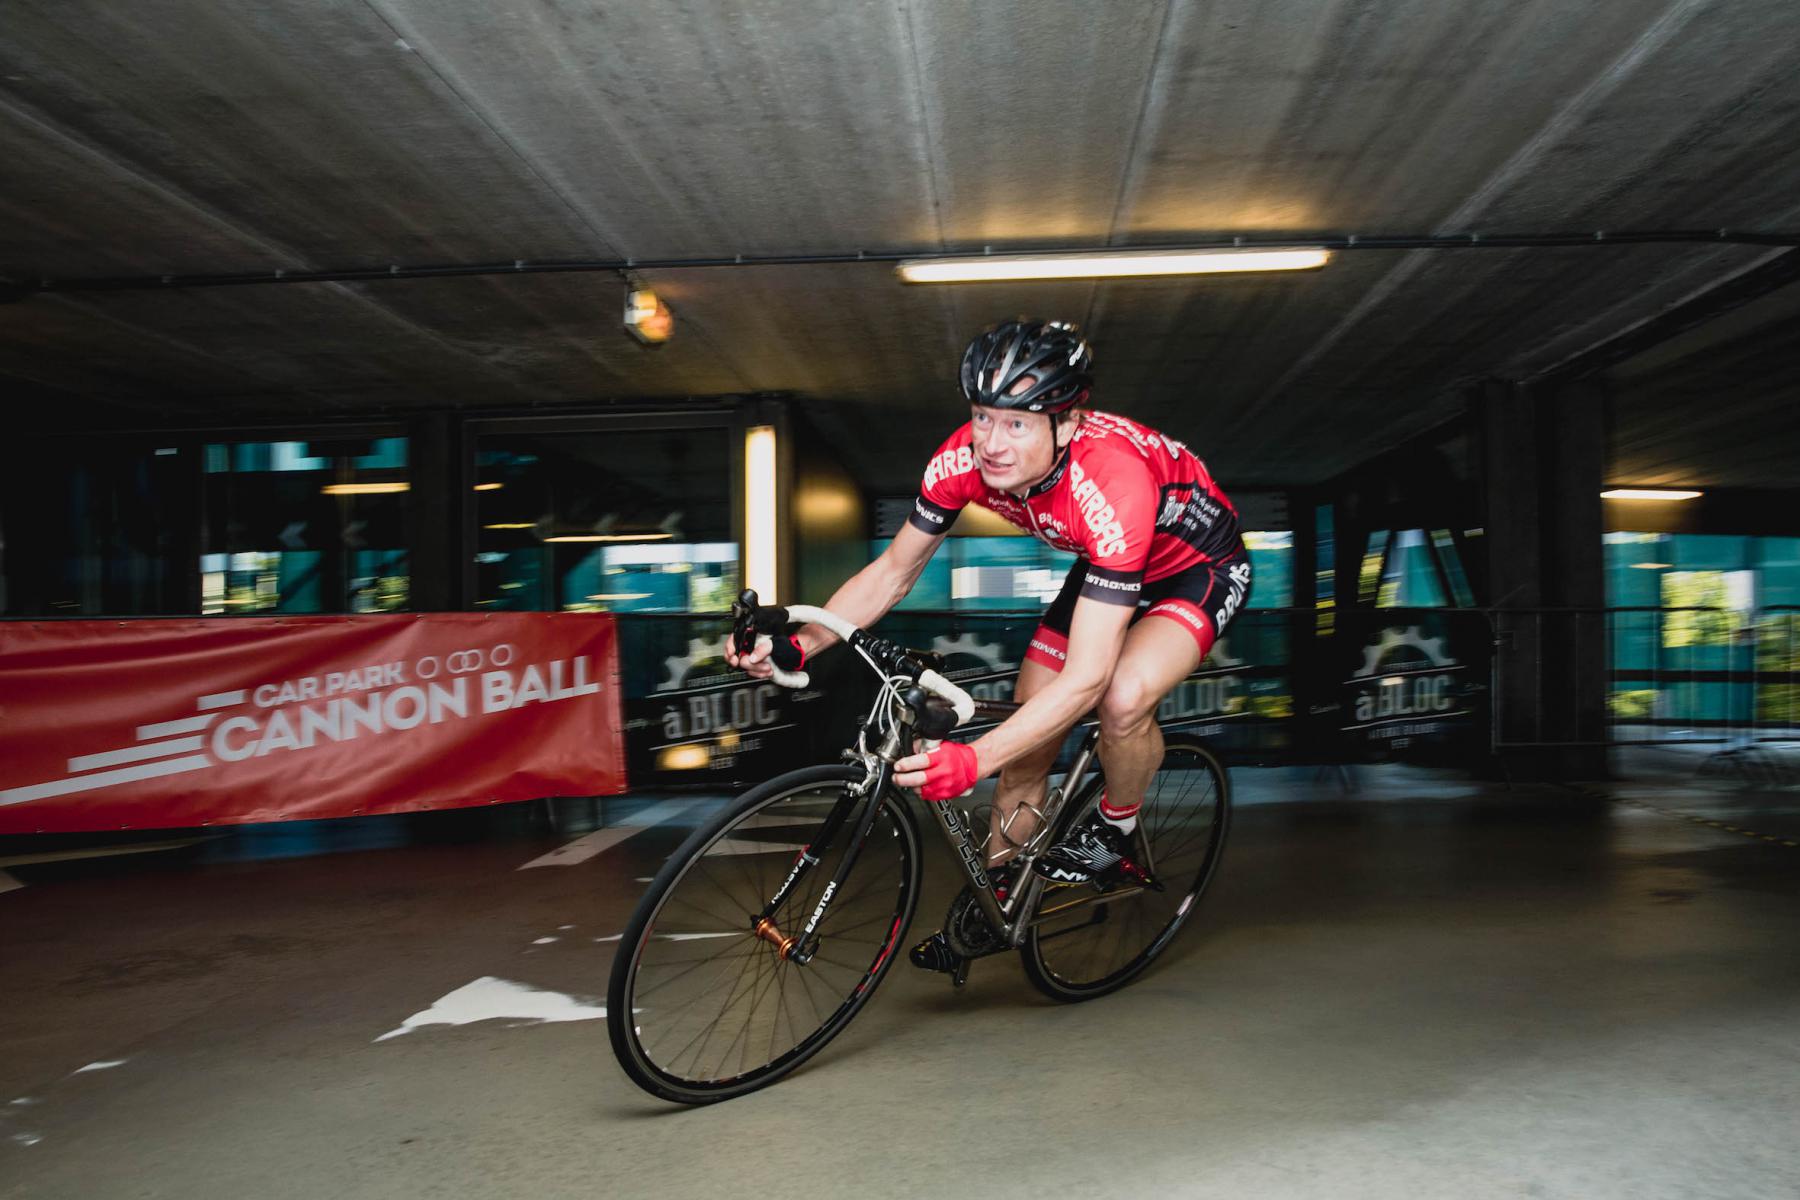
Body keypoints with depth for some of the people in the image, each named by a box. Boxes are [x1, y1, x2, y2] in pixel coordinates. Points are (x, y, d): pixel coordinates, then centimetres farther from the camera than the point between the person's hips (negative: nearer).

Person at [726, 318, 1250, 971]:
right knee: (1026, 745, 0)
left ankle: (1114, 832, -2)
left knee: (1123, 696, -34)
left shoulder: (1111, 483, -42)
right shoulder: (965, 459, -25)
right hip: (1103, 567, 6)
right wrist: (800, 642, -28)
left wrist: (972, 760, -54)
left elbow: (1085, 677, -43)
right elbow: (893, 571, -12)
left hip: (1199, 567, -5)